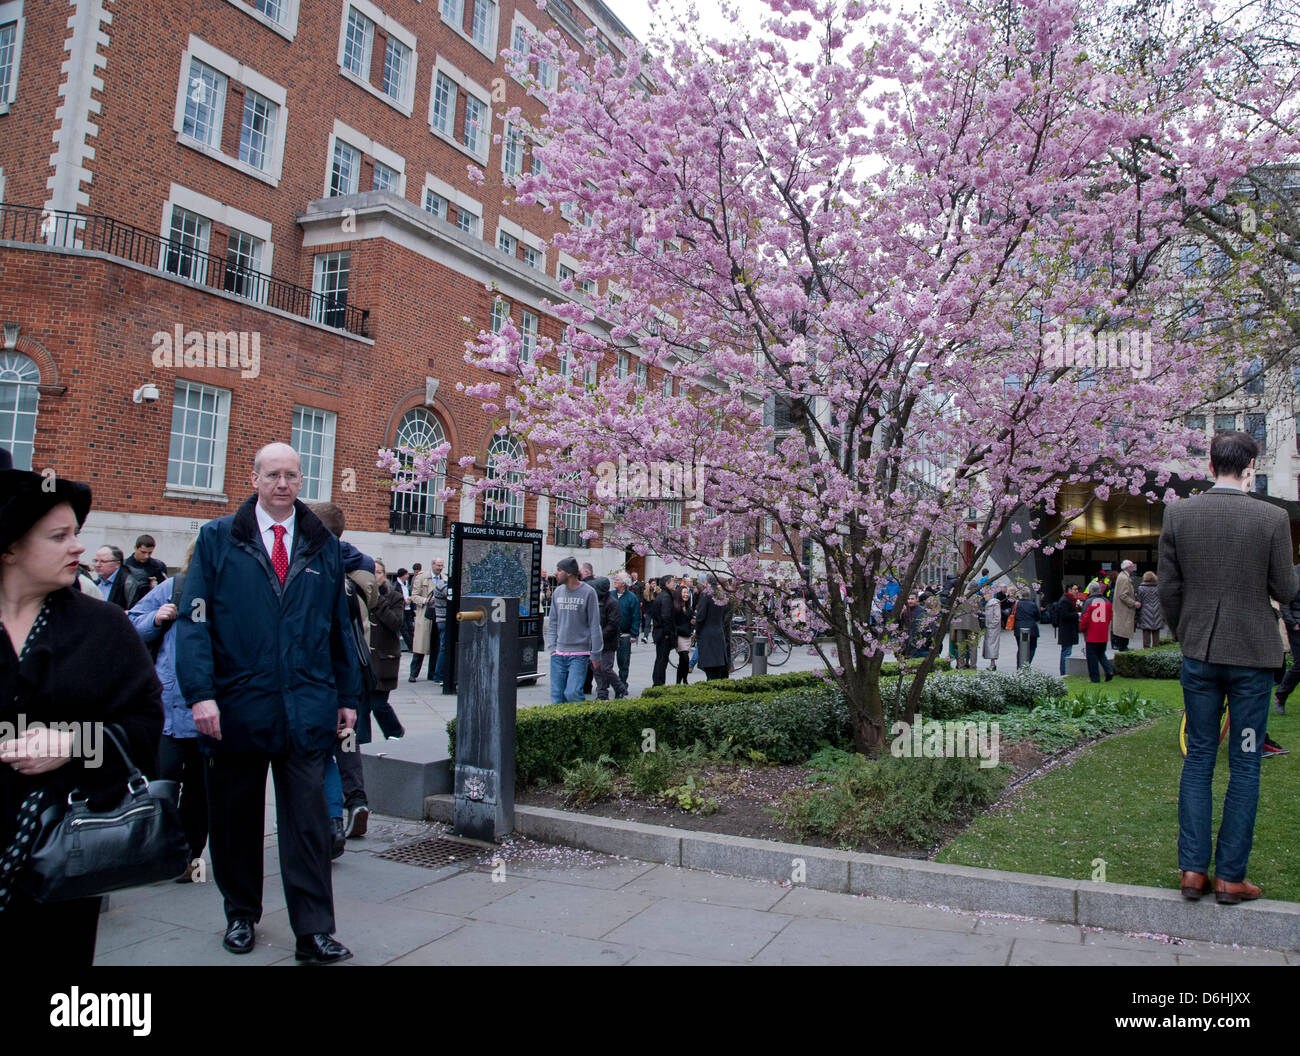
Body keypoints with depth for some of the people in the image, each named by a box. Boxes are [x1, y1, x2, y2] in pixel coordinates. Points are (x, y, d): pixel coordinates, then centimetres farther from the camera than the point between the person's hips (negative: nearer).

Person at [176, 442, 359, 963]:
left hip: (307, 708, 1)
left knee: (308, 821, 1)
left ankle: (314, 932, 7)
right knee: (235, 819, 13)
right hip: (237, 706, 0)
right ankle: (241, 915, 32)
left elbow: (339, 624, 12)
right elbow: (193, 620, -2)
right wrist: (201, 693, -13)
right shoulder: (217, 539, 4)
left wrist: (347, 696, 9)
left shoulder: (323, 545, 10)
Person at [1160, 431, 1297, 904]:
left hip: (1199, 653, 2)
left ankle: (1192, 870, 13)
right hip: (1253, 653, -2)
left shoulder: (1177, 514, -4)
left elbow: (1168, 589, 0)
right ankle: (1230, 877, 12)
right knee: (1245, 764, 7)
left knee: (1198, 756, 11)